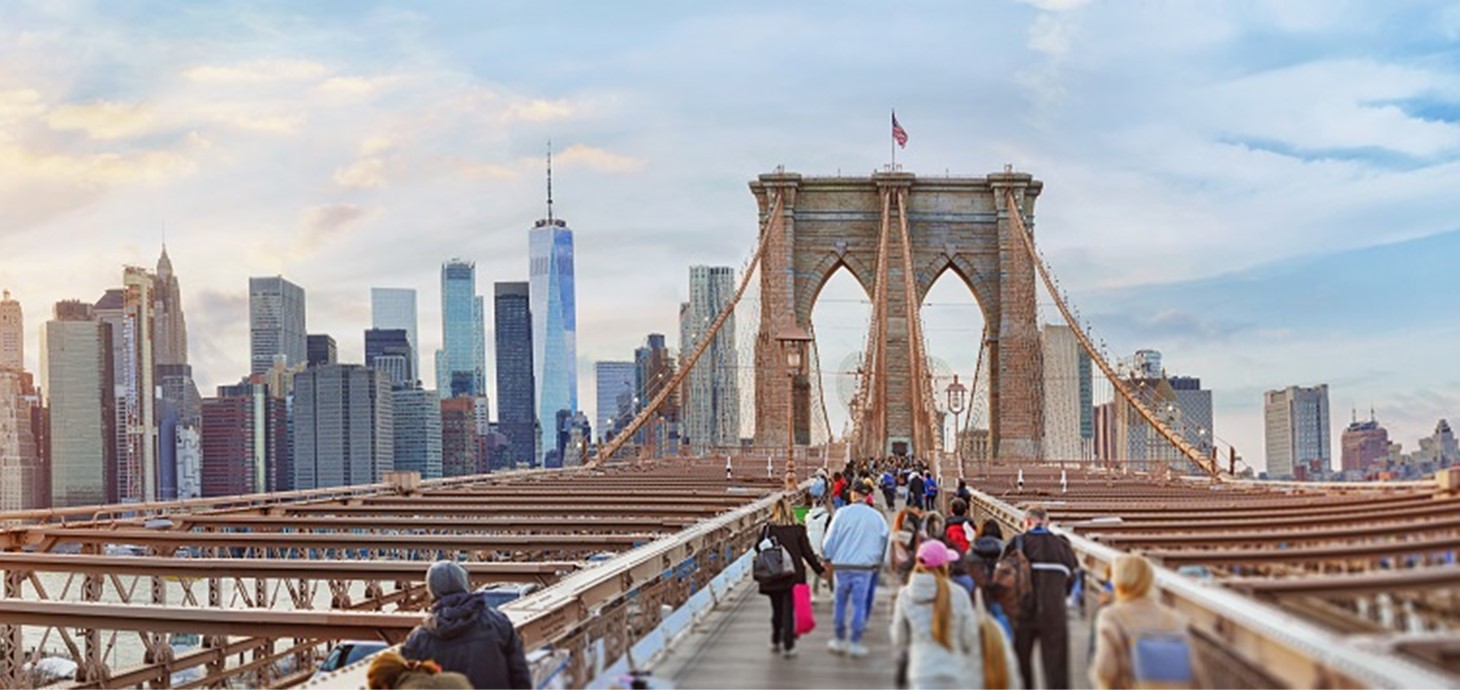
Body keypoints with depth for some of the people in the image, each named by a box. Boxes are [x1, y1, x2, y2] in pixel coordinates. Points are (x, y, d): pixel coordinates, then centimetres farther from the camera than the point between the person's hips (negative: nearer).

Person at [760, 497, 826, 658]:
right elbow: (808, 553, -1)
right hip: (793, 577, -1)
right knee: (789, 611, 3)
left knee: (777, 610, 17)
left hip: (773, 578, 1)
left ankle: (775, 642, 29)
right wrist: (820, 570, 9)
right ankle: (788, 646, 0)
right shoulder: (798, 530, -4)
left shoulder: (769, 529, -5)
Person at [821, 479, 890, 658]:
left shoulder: (842, 513, -6)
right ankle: (855, 642, 4)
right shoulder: (876, 516, -2)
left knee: (840, 602, 13)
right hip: (865, 565, 0)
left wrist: (828, 558, 13)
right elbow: (884, 541, 7)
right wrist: (877, 561, 19)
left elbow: (830, 539, -1)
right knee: (859, 603, 4)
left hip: (842, 564, 0)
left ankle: (839, 640, 20)